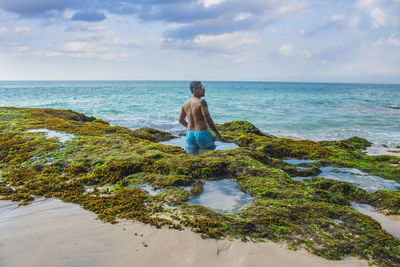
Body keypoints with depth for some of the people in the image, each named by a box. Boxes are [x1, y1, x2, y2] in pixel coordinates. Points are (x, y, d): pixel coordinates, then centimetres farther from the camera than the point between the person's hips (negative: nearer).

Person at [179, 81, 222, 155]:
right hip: (202, 134, -6)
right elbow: (208, 119, -20)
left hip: (190, 134, 6)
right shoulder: (201, 102, -16)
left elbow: (181, 120, 16)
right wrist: (217, 133, -12)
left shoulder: (185, 104, 6)